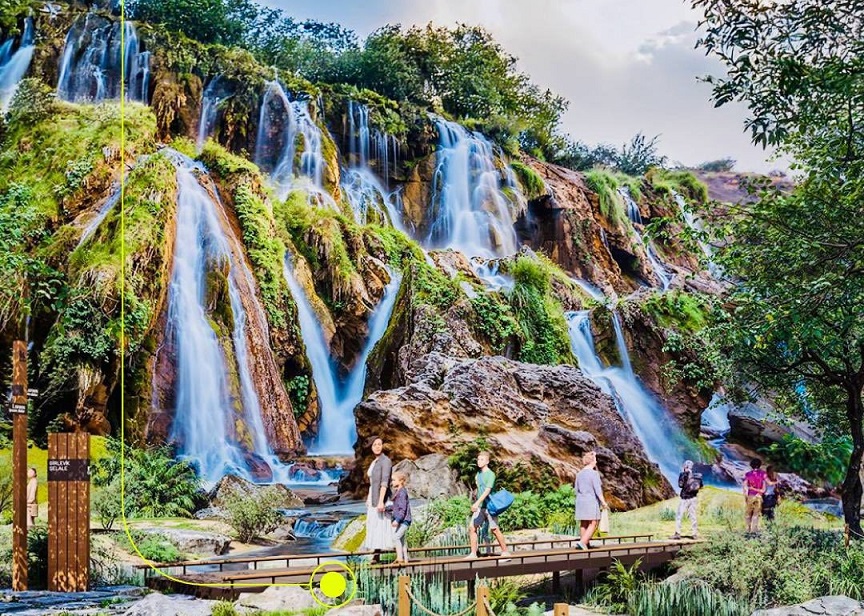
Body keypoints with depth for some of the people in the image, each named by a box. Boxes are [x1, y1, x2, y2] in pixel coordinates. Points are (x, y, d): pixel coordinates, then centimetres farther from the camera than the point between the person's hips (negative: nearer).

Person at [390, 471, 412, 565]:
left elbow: (402, 509, -21)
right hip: (401, 520, 11)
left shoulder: (402, 492, -16)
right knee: (401, 540, 14)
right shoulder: (397, 492, 15)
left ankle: (400, 558, -17)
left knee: (396, 537, -16)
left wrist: (397, 520, -24)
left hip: (404, 520, -11)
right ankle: (405, 559, 19)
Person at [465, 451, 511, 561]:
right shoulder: (478, 474, 11)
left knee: (495, 530, -1)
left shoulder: (490, 474, -13)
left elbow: (487, 490, -24)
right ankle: (473, 554, 2)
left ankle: (505, 553, 11)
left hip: (489, 506, -7)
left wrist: (477, 503, -32)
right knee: (472, 527, -2)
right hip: (479, 507, 7)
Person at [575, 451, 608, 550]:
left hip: (581, 501, 7)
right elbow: (597, 489, -16)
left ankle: (586, 544, 13)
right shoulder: (594, 473, -11)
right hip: (591, 501, -7)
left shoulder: (579, 474, 9)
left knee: (584, 524, 10)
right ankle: (582, 542, -18)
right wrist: (603, 502, -12)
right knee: (593, 523, -5)